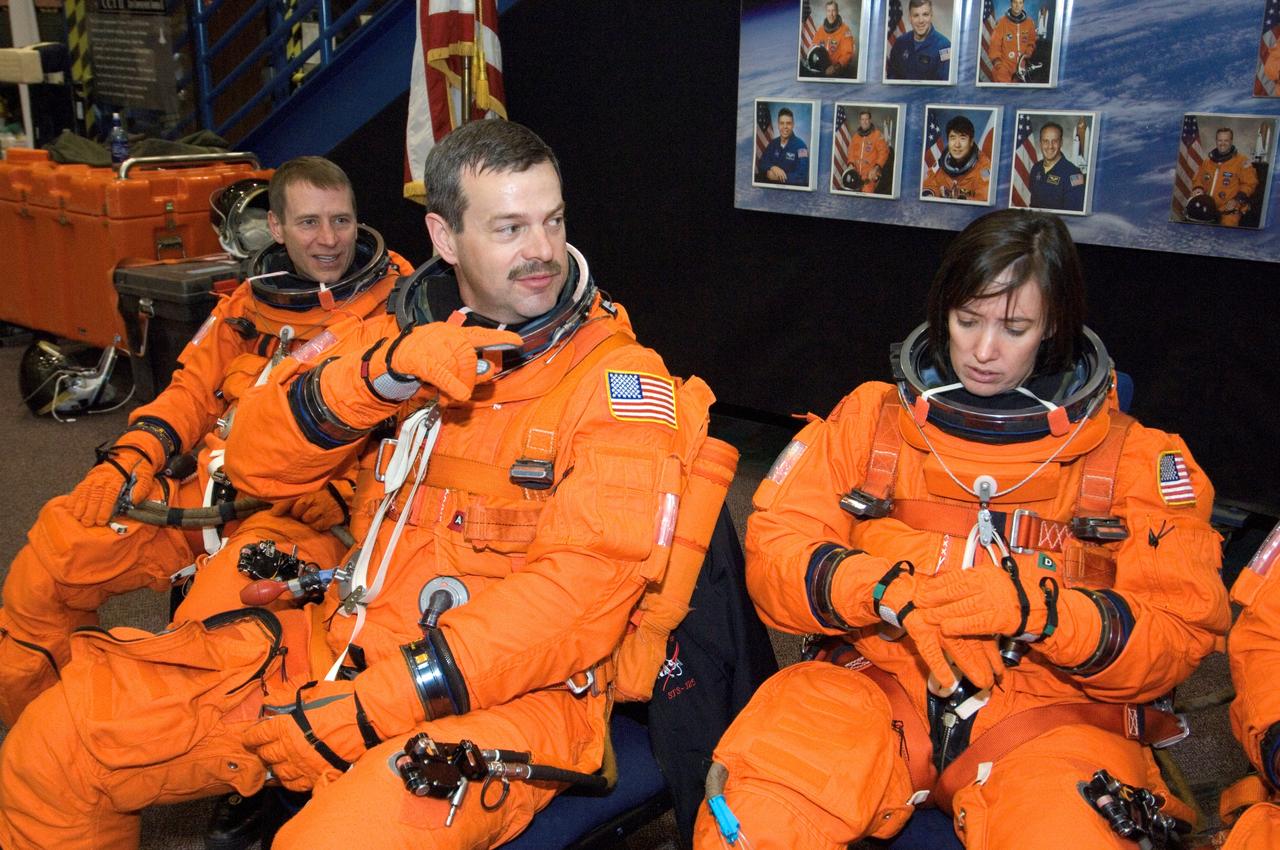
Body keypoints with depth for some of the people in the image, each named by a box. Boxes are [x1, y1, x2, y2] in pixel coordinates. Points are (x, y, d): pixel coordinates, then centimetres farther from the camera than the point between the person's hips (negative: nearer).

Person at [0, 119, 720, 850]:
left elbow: (584, 587, -18)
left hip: (505, 689, -5)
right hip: (350, 642, 5)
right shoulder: (408, 328, 8)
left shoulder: (619, 379, -8)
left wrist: (377, 702, -20)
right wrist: (381, 374, -19)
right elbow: (258, 463, 0)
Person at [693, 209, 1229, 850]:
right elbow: (772, 552, 2)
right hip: (878, 684, 1)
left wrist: (1036, 610, -18)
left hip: (1051, 707, 0)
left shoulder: (1130, 454, 8)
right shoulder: (870, 418, 10)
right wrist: (874, 589, -17)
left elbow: (1183, 631, -1)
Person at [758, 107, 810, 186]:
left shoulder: (800, 146, -11)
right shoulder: (773, 143, 9)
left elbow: (802, 177, -18)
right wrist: (772, 167, -15)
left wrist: (777, 177, -15)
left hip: (793, 188, -4)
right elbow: (761, 164, 5)